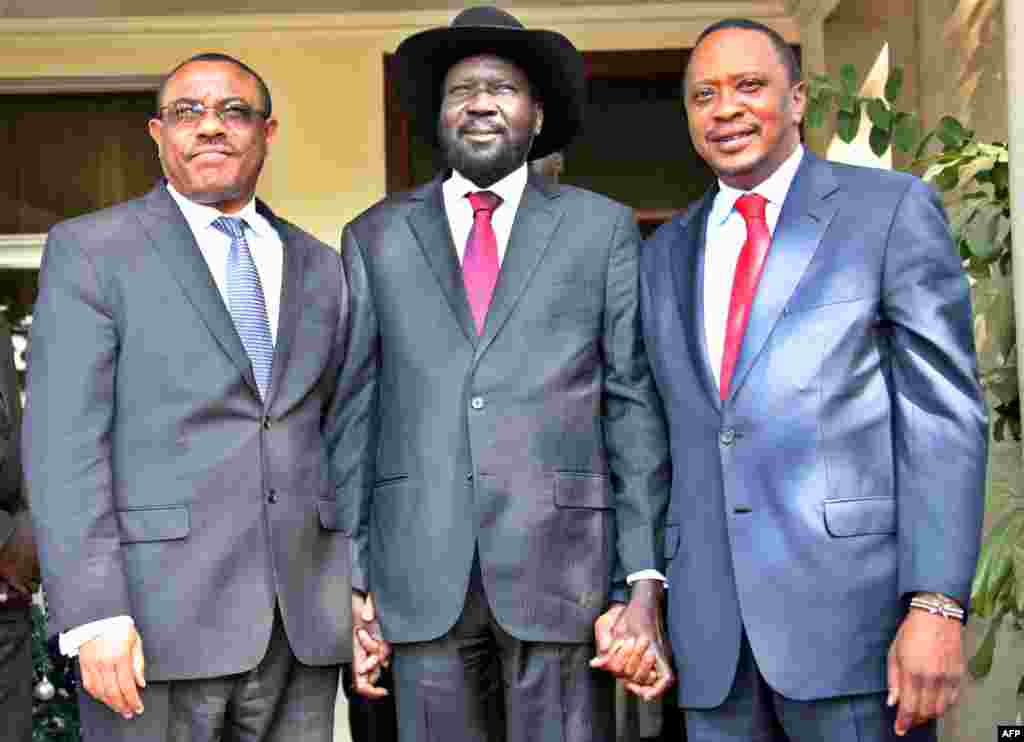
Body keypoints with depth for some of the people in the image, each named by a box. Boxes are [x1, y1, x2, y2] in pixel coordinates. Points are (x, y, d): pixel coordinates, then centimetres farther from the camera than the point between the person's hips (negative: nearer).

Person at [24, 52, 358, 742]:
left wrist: (368, 589, 6)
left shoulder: (322, 269, 15)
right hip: (157, 621, -4)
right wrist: (95, 617, -14)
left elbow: (345, 437, 14)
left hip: (303, 625, 4)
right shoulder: (89, 251, 1)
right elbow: (63, 443, -6)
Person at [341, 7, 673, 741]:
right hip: (422, 575, 1)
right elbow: (354, 416, 9)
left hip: (563, 567, -1)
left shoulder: (602, 228, 7)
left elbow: (635, 405, 3)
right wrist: (355, 582, 4)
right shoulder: (375, 238, 10)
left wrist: (643, 581, -4)